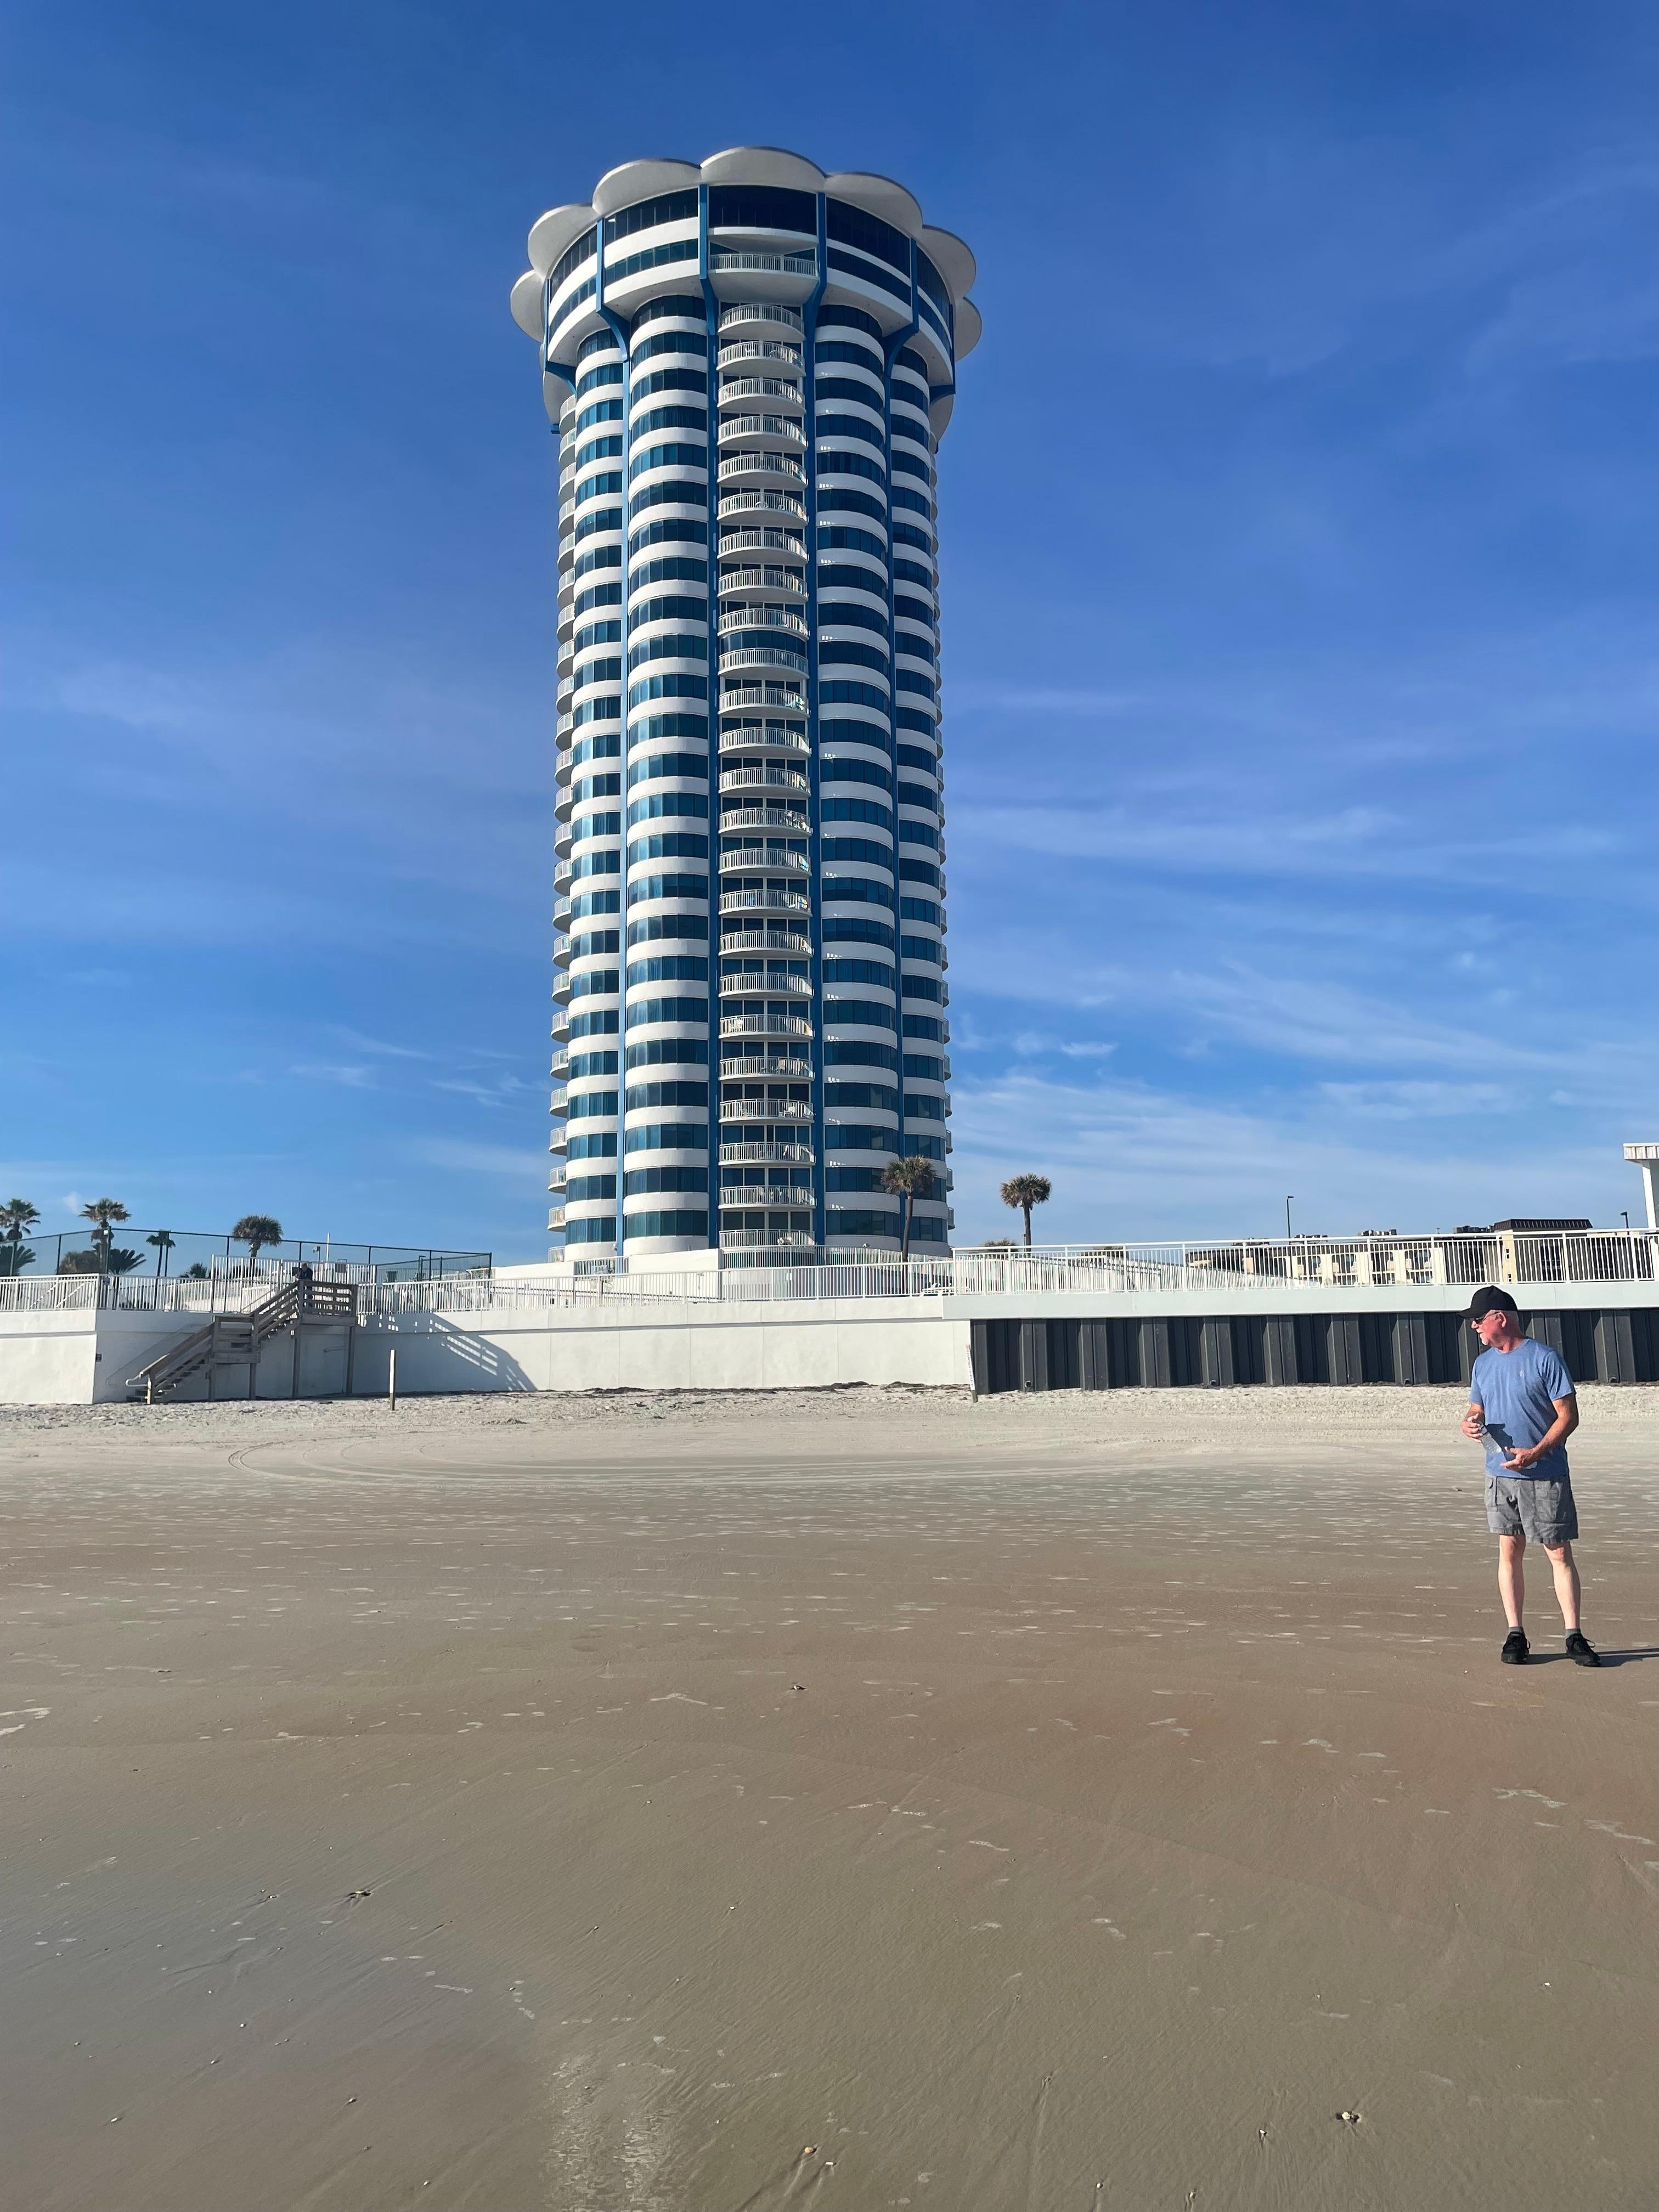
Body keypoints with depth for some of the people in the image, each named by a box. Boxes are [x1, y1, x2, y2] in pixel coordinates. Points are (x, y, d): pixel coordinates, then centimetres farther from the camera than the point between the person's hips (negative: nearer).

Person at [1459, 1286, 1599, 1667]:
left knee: (1560, 1554, 0)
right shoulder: (1483, 1364, 11)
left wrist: (1535, 1453, -19)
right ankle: (1515, 1634, 13)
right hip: (1500, 1475, 5)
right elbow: (1476, 1410, 18)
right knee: (1509, 1551, 6)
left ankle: (1574, 1637, 9)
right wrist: (1470, 1424, -6)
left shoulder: (1545, 1359, -7)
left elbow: (1569, 1416, -9)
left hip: (1545, 1476, -5)